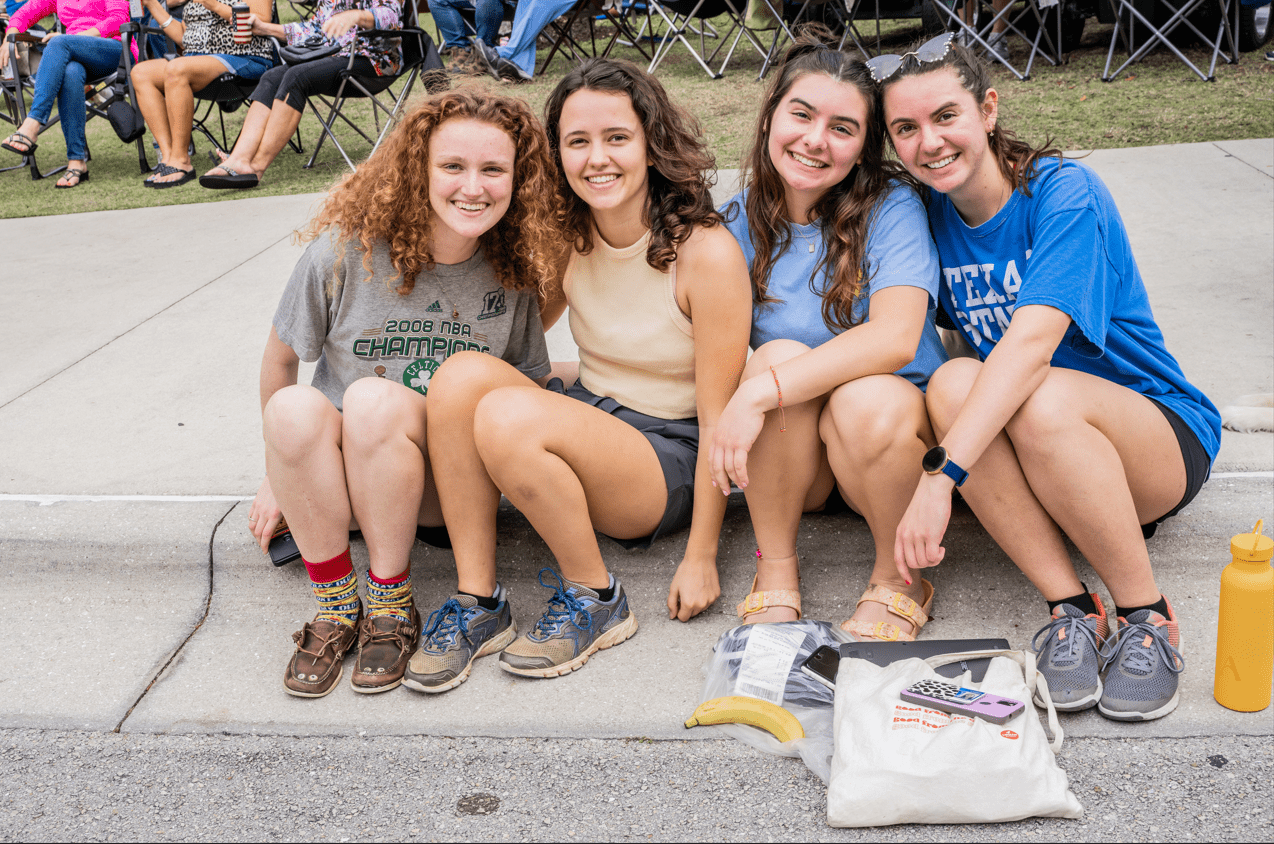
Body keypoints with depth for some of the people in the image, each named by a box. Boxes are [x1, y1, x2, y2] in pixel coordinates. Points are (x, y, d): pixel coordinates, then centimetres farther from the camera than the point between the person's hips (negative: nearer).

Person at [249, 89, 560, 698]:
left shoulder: (513, 272, -5)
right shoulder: (348, 249, -11)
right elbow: (280, 358, 1)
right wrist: (280, 476, 7)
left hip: (443, 488, 0)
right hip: (328, 484, 1)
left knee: (373, 398, -32)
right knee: (293, 408, -32)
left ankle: (392, 603, -17)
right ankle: (335, 604, -15)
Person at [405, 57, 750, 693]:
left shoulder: (706, 252, -16)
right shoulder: (569, 240, 1)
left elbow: (719, 420, -14)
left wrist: (700, 558, -12)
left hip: (668, 460, -6)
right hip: (587, 415, 6)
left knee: (507, 415, -32)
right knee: (462, 371, -23)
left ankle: (596, 601, -10)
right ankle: (478, 604, -15)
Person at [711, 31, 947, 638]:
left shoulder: (891, 208, -12)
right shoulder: (741, 223, 0)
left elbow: (894, 338, -29)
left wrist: (760, 392, -36)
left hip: (892, 431, -2)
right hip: (788, 458, 3)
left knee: (870, 399, -35)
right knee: (781, 355, -28)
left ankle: (897, 578, -8)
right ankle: (775, 571, -12)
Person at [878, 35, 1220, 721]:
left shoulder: (1065, 193, -17)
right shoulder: (930, 216, 1)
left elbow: (1034, 339, -32)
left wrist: (941, 473, -42)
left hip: (1160, 438, -4)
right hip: (1012, 443, 4)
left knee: (1043, 400, -37)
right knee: (952, 383, -27)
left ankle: (1148, 618, -17)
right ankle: (1071, 609, -23)